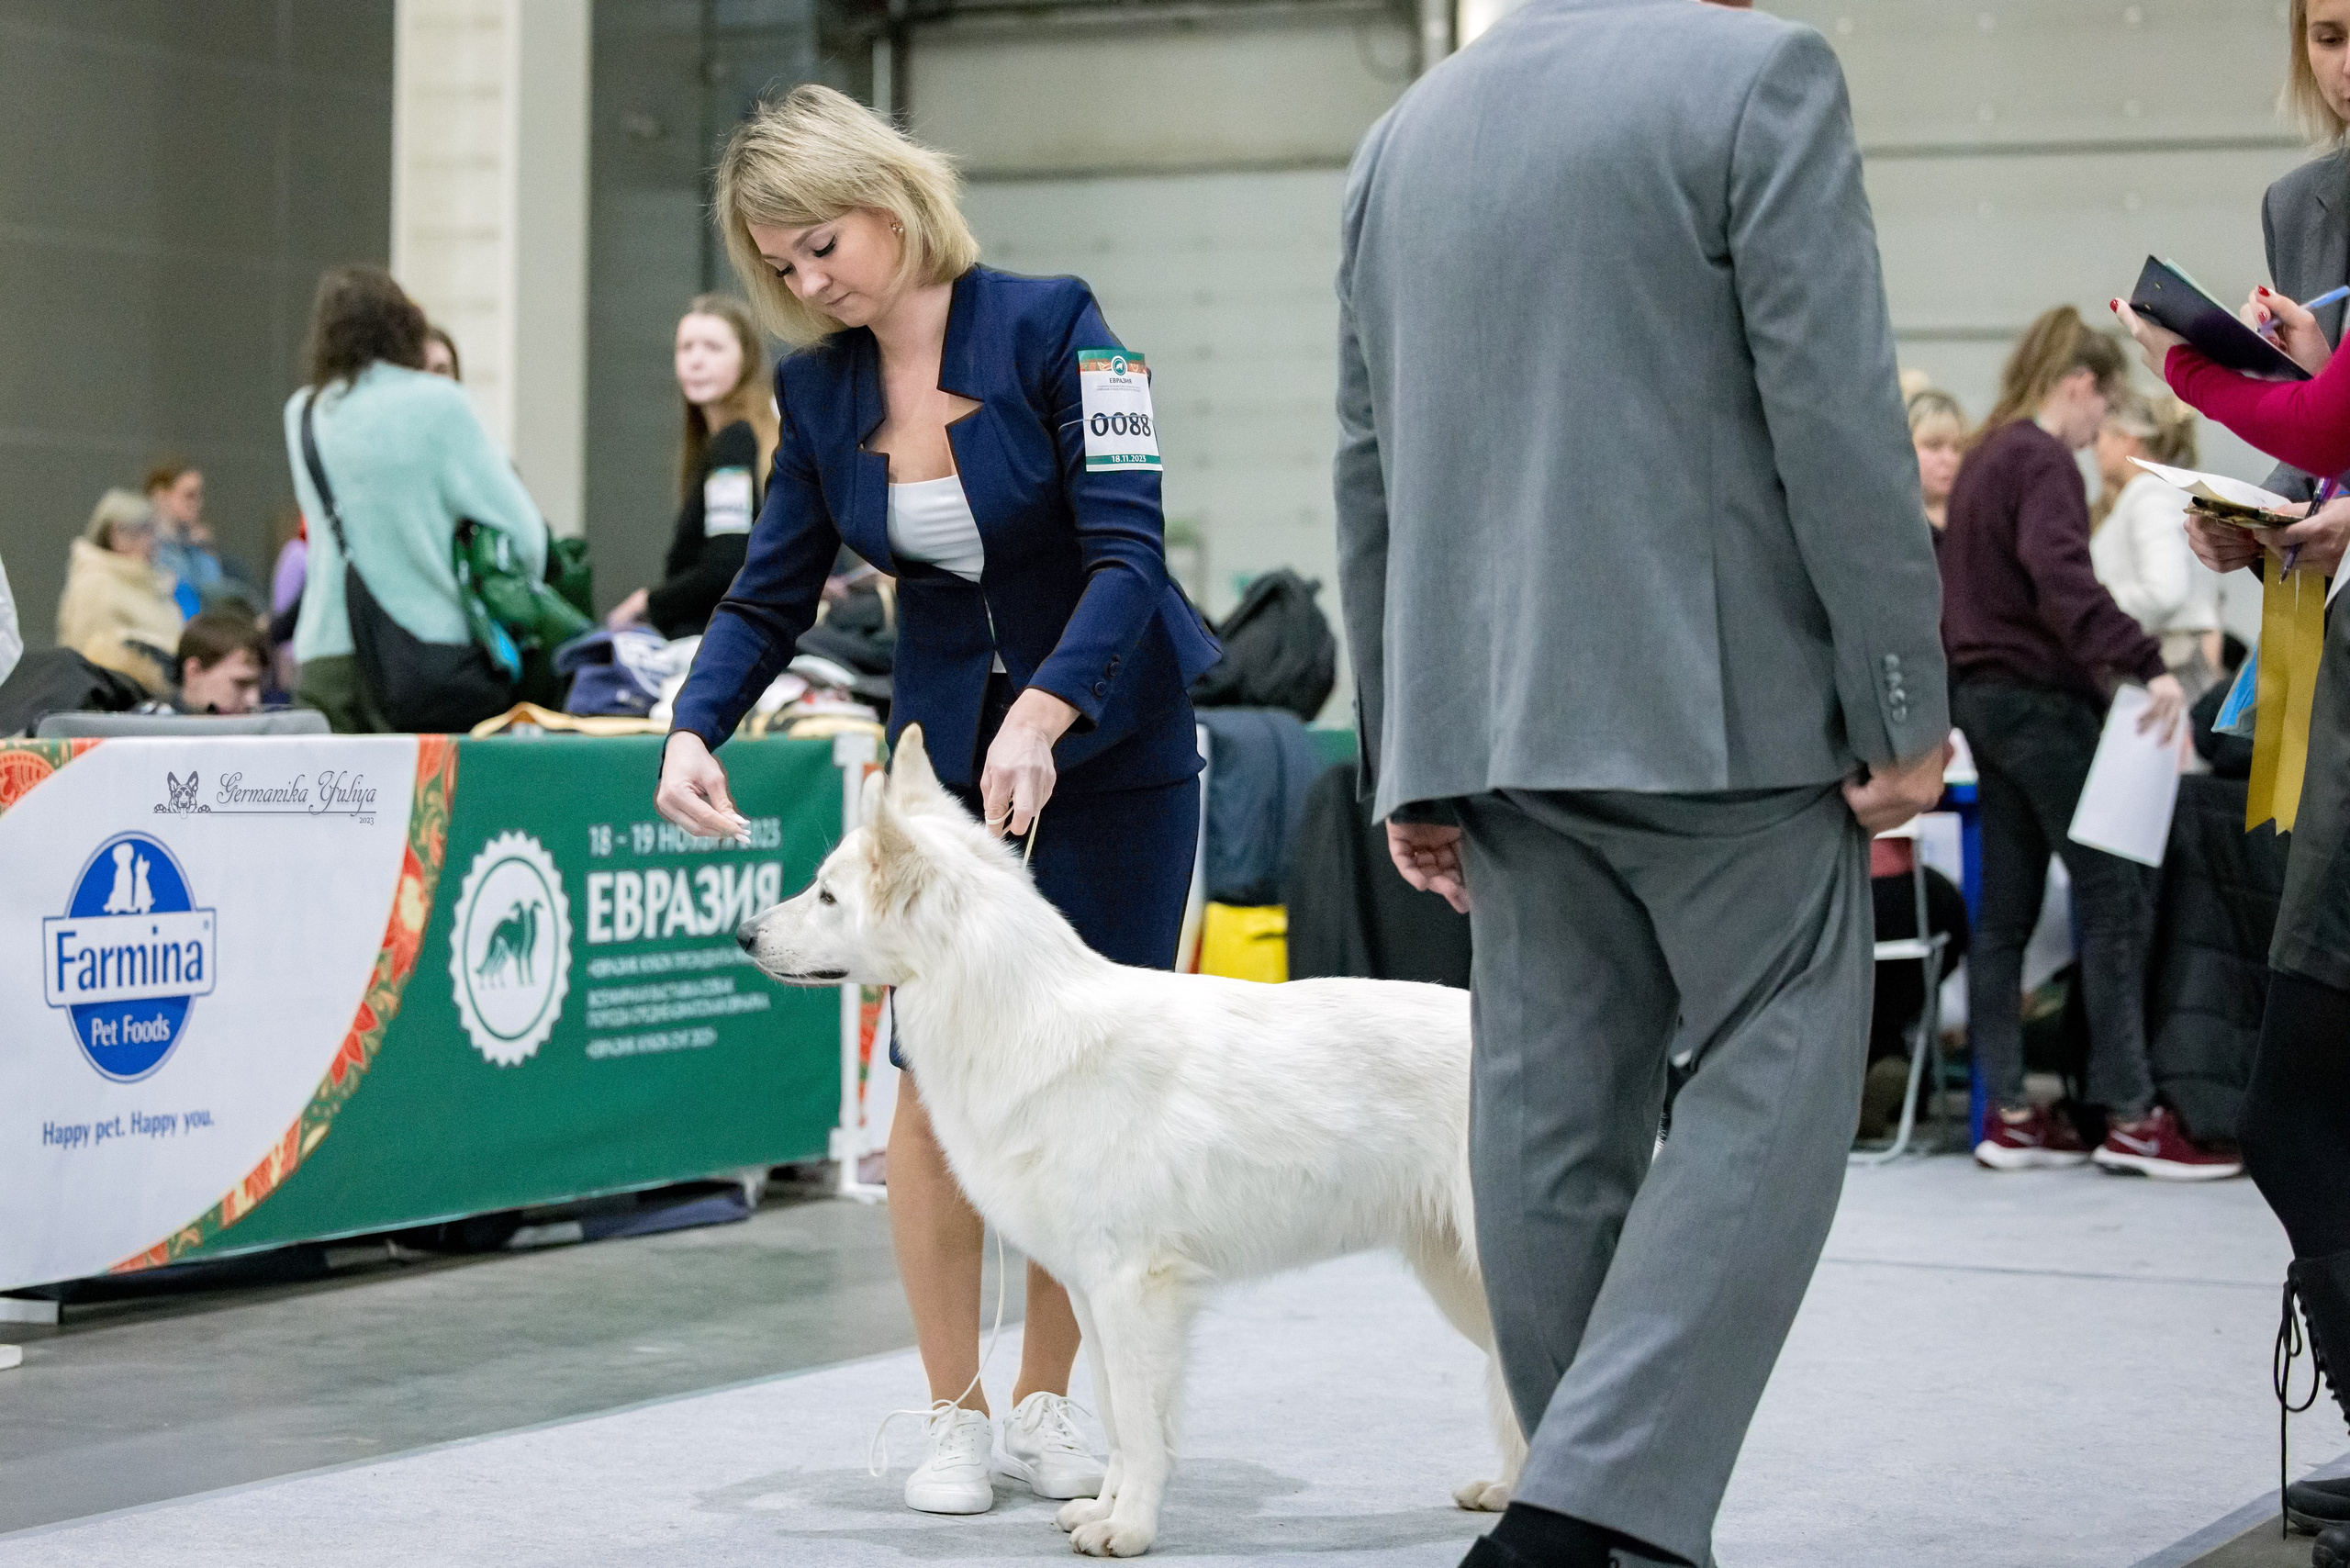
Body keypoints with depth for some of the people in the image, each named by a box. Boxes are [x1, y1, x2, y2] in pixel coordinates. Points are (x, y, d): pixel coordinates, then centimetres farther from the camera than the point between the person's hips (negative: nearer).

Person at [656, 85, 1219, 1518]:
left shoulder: (1049, 325, -17)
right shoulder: (819, 386, -1)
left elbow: (1126, 550, -23)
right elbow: (772, 596, 4)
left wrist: (1041, 715, -37)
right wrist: (695, 729, -15)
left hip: (1111, 739, -3)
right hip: (943, 740, 3)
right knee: (934, 1067, -6)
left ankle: (1045, 1404, 15)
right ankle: (954, 1413, 6)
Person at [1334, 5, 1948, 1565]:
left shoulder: (1404, 134, 15)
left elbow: (1372, 472, 16)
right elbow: (1838, 416, -12)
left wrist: (1409, 757, 20)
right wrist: (1902, 706, -8)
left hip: (1493, 719, 6)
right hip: (1720, 704, -6)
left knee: (1554, 1105, 8)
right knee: (1769, 1084, -1)